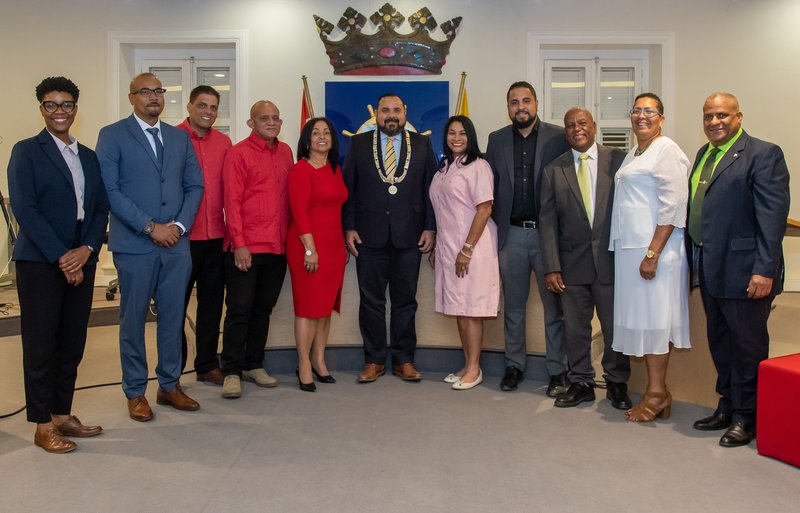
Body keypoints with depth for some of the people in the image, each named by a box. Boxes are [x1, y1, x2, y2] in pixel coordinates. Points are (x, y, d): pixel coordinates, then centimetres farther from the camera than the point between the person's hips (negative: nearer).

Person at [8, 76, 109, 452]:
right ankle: (43, 426, 12)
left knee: (73, 343, 9)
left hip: (80, 261, 5)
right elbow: (24, 209, -10)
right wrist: (60, 256, -14)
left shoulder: (89, 157, 15)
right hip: (39, 262, -5)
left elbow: (101, 209, 11)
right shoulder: (26, 151, -1)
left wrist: (87, 249, -6)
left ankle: (62, 414, 22)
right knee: (40, 344, 2)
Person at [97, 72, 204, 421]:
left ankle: (169, 385, 24)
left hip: (176, 243, 4)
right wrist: (150, 226, -14)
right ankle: (135, 392, 19)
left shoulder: (180, 137, 13)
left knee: (173, 317, 10)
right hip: (134, 245, -4)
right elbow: (110, 190, -9)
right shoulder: (112, 135, -1)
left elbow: (195, 185, 11)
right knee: (133, 319, 6)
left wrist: (179, 225, -5)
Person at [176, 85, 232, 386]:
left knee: (211, 303, 13)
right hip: (181, 237, -4)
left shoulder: (223, 142, 9)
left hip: (216, 237, 5)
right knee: (176, 305, 6)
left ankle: (207, 365, 27)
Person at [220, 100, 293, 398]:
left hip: (277, 247, 6)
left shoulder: (285, 152, 12)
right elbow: (232, 201, -9)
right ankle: (232, 372, 9)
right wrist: (239, 244, -14)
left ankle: (253, 365, 24)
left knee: (263, 309, 13)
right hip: (245, 248, -5)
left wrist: (288, 237, 8)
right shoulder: (238, 153, -5)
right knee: (239, 310, 0)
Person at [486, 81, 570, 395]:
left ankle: (557, 370, 16)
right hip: (512, 234, 3)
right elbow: (491, 186, 9)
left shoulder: (558, 137, 0)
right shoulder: (497, 140, 8)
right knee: (513, 306, 12)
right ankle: (514, 365, 24)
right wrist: (496, 226, 3)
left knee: (554, 306, 5)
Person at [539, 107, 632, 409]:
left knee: (615, 327, 7)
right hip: (572, 263, 2)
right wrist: (551, 267, -4)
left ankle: (617, 384, 25)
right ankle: (581, 383, 24)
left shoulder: (618, 160, 2)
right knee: (575, 328, 9)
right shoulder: (553, 170, 5)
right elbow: (547, 221, 3)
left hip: (612, 260, -1)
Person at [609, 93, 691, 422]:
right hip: (629, 247, 9)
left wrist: (653, 253, -21)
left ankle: (656, 393, 6)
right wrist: (632, 251, 15)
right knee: (642, 319, 10)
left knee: (652, 318, -4)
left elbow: (673, 206, -16)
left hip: (654, 247, -9)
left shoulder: (667, 151, -8)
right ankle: (657, 391, 18)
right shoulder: (633, 154, 19)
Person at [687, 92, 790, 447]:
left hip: (743, 271, -7)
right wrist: (694, 260, 9)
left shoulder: (763, 154, -9)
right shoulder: (703, 155, 14)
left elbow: (773, 216, -16)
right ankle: (727, 406, 31)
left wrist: (764, 270, -21)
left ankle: (746, 417, 18)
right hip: (709, 270, 8)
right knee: (720, 343, 17)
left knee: (747, 345, 4)